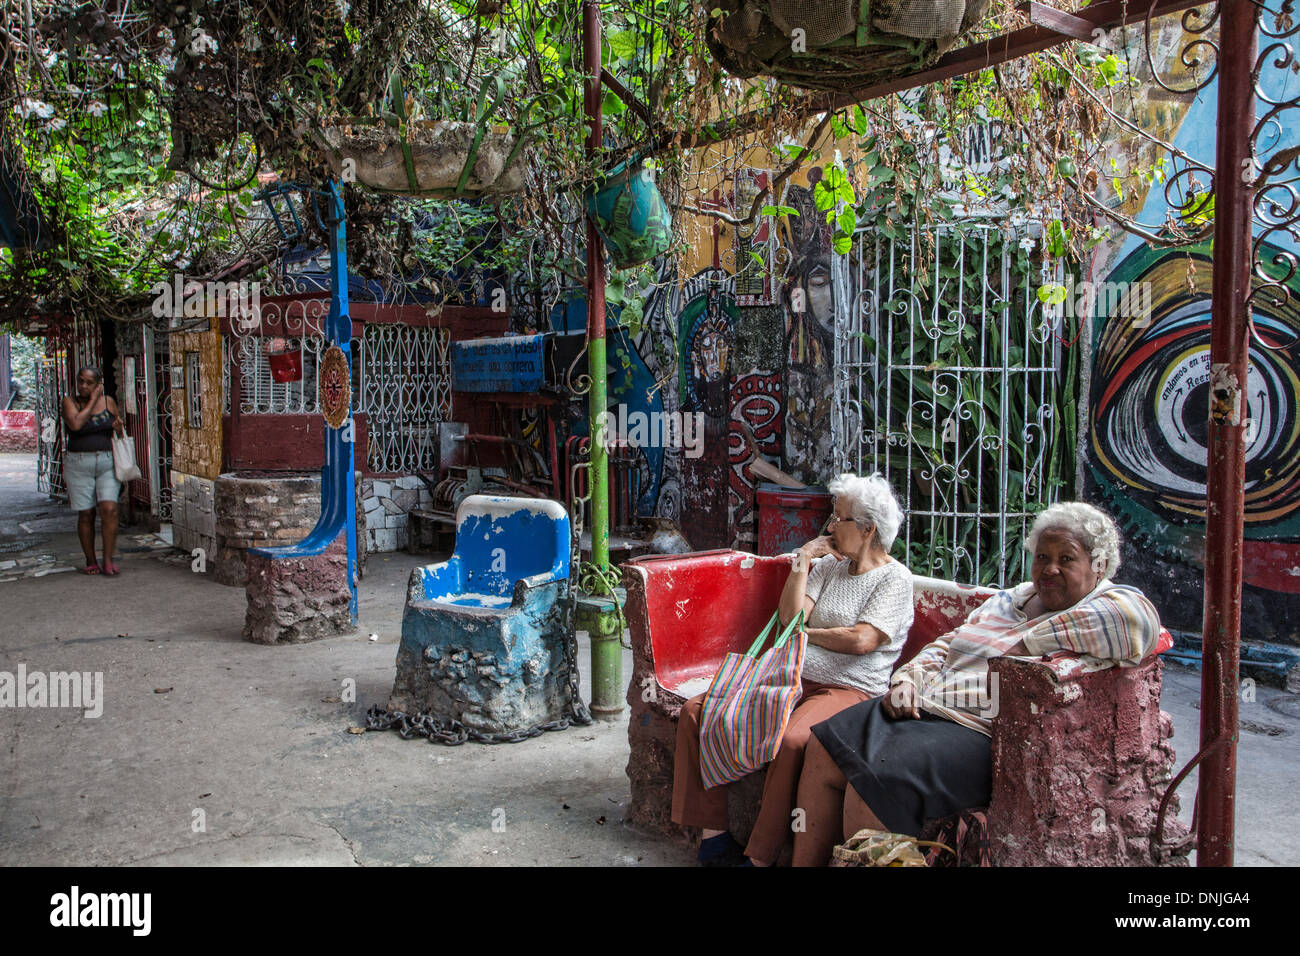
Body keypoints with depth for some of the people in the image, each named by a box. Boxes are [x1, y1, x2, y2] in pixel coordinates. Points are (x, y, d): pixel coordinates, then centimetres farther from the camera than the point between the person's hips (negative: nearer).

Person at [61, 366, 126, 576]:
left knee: (109, 509, -12)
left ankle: (108, 560, -7)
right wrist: (93, 400, -11)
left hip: (108, 463, 1)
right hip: (79, 465, -1)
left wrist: (120, 428, -3)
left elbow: (118, 428, 21)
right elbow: (75, 424, -19)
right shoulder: (69, 401, 1)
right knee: (85, 514, 1)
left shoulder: (108, 401, 8)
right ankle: (90, 561, 13)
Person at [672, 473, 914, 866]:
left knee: (792, 741, -39)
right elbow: (791, 616, 5)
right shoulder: (827, 566, 18)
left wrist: (806, 632, 0)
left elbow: (862, 641, -13)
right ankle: (713, 833, -7)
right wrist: (803, 560, 4)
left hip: (847, 689, -7)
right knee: (696, 710, -10)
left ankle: (759, 856, -25)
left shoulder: (895, 578, 0)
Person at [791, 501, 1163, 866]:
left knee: (875, 777, -28)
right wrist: (908, 679, 3)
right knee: (825, 747, -5)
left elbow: (1135, 619, -28)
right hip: (922, 708, 8)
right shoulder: (1012, 598, 21)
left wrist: (1028, 641, -17)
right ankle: (805, 862, 5)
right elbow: (944, 646, 25)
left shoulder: (1106, 605, -1)